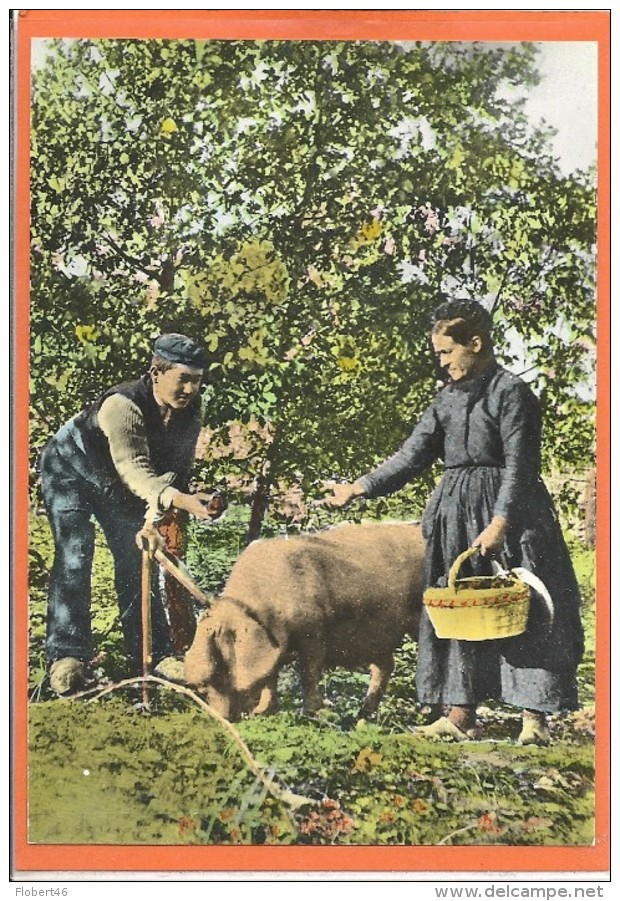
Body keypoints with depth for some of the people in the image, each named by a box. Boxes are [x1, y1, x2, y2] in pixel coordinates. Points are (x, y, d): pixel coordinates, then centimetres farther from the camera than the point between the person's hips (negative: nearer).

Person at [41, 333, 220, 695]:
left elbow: (175, 471, -21)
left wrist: (153, 519, -35)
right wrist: (180, 501, -65)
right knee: (74, 556, -17)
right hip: (71, 470, -5)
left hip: (116, 484, 6)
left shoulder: (190, 412, -20)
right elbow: (133, 468, -49)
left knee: (136, 558, -1)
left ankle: (153, 653, 4)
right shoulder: (122, 405, -39)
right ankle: (67, 655, -13)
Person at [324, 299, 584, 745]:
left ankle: (534, 717, 3)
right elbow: (413, 456, 11)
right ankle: (460, 715, 15)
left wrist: (499, 523, -23)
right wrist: (360, 487, 3)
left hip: (508, 511, -7)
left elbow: (520, 466, -15)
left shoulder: (512, 392, -8)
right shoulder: (448, 398, 12)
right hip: (456, 514, 7)